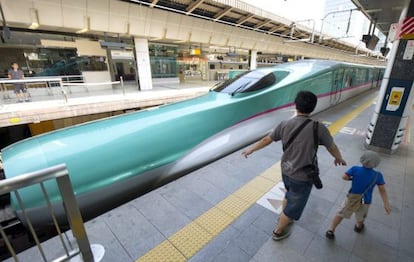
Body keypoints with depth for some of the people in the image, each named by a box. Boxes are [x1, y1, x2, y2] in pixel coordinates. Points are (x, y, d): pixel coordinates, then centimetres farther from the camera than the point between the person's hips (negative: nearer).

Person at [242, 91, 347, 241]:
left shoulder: (284, 125, -11)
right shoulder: (318, 128, -19)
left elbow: (267, 140, 0)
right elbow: (332, 147, -2)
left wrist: (251, 149, 16)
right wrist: (339, 159, 20)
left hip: (286, 171, 4)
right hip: (302, 177, -4)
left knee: (289, 194, 32)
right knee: (294, 206, 18)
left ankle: (283, 218, 54)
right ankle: (278, 232, 37)